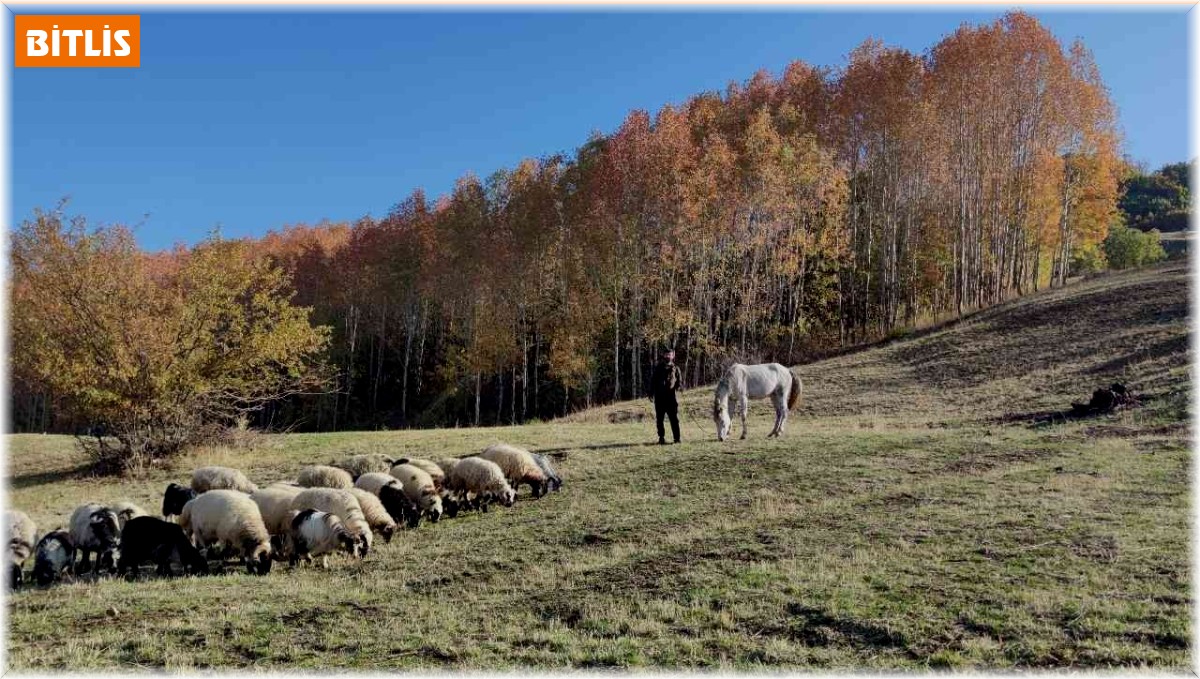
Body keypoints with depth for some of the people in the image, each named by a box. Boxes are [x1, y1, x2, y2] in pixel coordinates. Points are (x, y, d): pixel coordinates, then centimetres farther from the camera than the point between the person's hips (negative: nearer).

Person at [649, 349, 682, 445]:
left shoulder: (675, 368, 9)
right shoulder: (658, 368, 12)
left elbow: (680, 380, 9)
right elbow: (653, 381, 13)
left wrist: (678, 386, -13)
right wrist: (651, 393, 6)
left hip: (670, 396, -2)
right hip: (659, 396, 2)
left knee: (674, 418, -5)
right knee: (659, 418, 5)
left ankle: (677, 438, -1)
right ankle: (661, 438, 12)